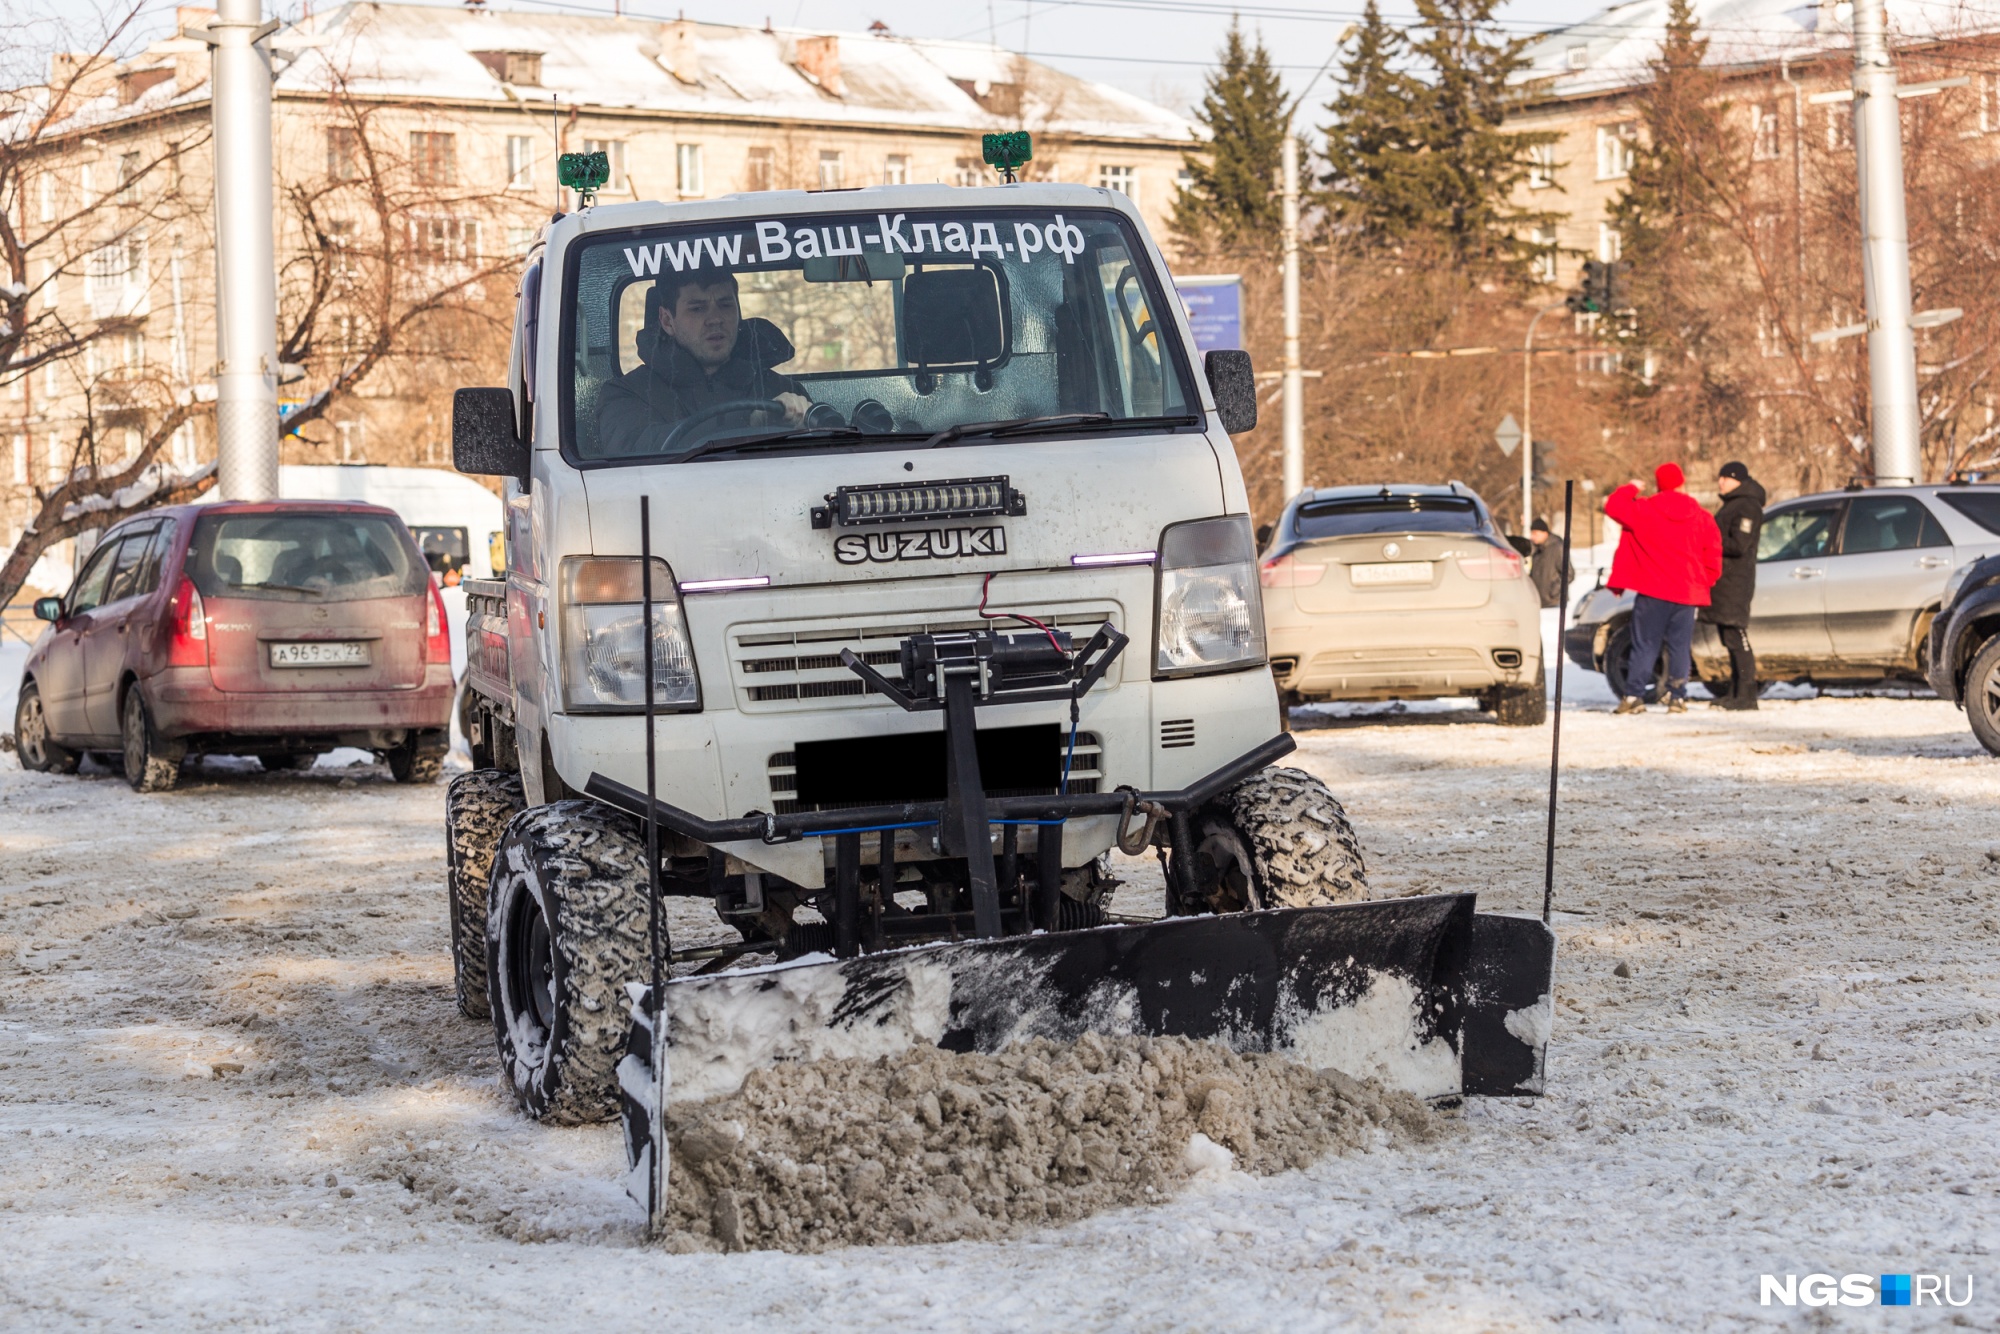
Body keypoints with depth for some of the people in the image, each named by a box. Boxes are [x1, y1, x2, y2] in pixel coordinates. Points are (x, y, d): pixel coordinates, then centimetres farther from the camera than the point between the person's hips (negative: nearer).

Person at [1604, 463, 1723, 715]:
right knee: (1680, 646, 8)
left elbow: (1613, 505, 0)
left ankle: (1634, 695, -6)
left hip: (1653, 591, -2)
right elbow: (1713, 554, 7)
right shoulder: (1701, 517, 5)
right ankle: (1677, 697, 3)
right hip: (1687, 593, 2)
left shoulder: (1645, 509, -6)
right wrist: (1705, 582, 19)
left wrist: (1631, 488, 16)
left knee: (1645, 644, 2)